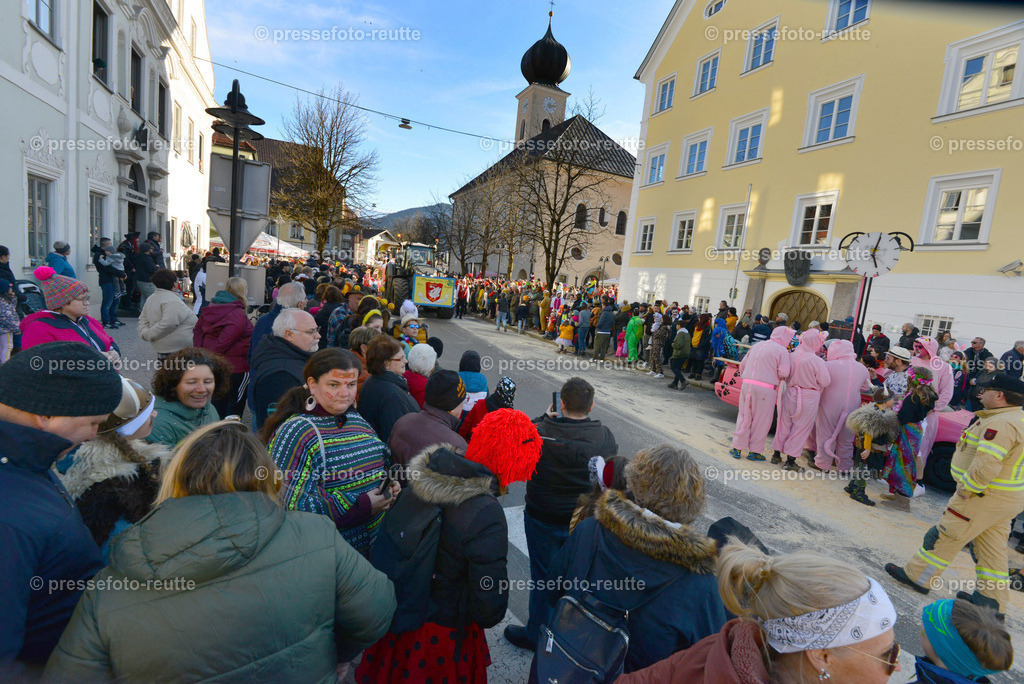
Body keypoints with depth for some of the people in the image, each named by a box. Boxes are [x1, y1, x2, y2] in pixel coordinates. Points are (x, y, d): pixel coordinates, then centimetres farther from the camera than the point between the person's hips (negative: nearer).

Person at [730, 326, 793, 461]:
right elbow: (783, 374, -10)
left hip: (747, 385, 5)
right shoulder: (782, 351, -3)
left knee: (744, 417, 12)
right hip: (765, 389, -5)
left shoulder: (757, 346, 15)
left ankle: (737, 448, 16)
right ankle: (754, 451, 15)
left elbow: (742, 364, 16)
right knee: (761, 421, 7)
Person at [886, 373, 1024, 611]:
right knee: (992, 550, 16)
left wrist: (965, 491, -17)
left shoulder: (1000, 424, -23)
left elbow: (986, 467, -30)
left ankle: (916, 576, 12)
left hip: (985, 496, -10)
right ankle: (995, 603, 24)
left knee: (945, 536, 1)